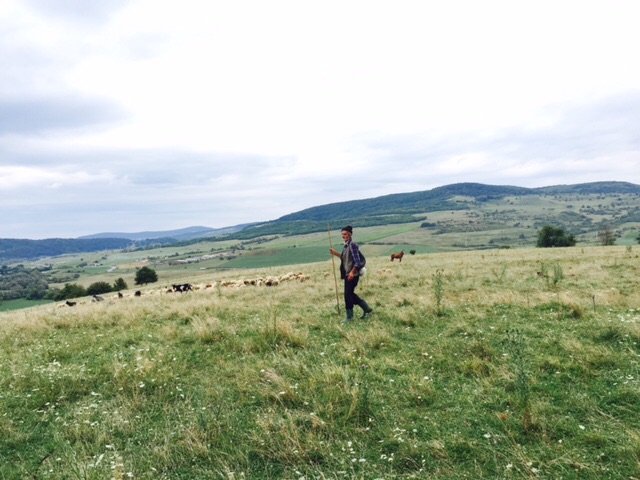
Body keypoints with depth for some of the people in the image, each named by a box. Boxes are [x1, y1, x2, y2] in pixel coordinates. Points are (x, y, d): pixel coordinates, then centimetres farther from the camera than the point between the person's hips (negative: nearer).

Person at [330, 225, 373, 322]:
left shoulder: (352, 245, -15)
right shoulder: (346, 245, 12)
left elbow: (357, 260, -20)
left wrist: (352, 272, -26)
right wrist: (336, 253, 12)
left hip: (352, 275, -10)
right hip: (347, 274, 10)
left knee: (348, 294, -3)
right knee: (350, 294, 16)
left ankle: (349, 317, 11)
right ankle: (367, 308, 28)